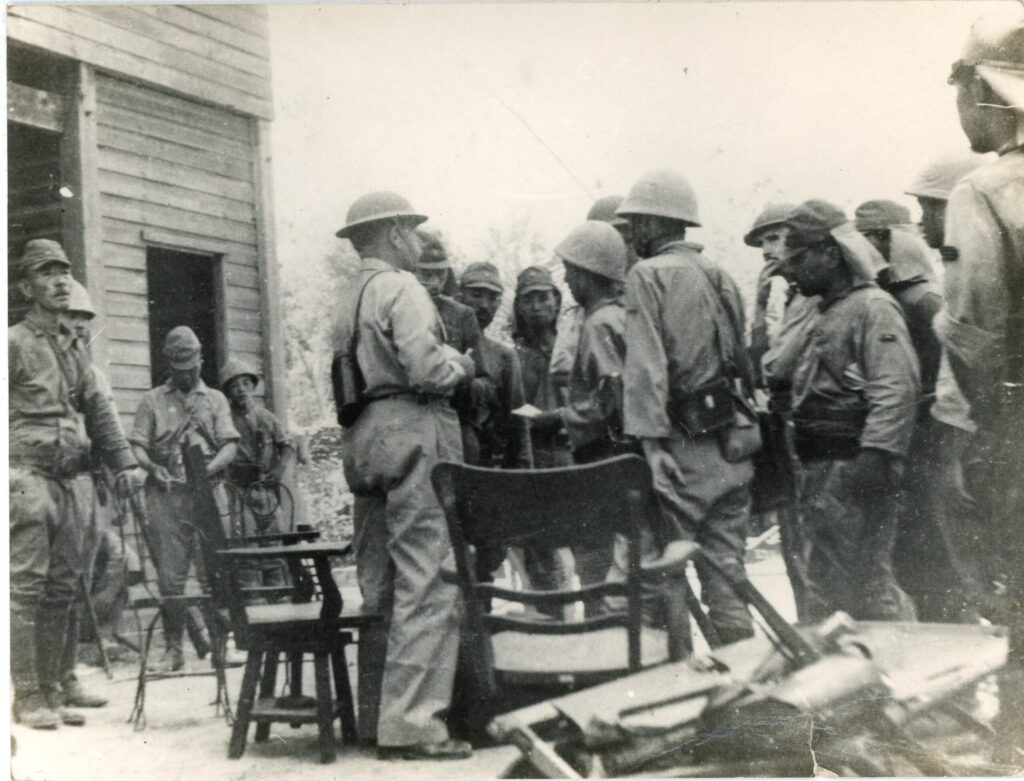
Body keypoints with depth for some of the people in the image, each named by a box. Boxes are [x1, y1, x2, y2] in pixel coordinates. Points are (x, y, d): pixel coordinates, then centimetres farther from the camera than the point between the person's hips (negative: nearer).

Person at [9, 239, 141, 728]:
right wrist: (16, 473, -15)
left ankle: (52, 687, 16)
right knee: (27, 588, -6)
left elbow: (98, 412, 20)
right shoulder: (14, 343, -2)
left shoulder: (74, 348, 19)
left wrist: (123, 464, 12)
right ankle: (28, 697, -1)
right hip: (30, 477, -6)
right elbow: (7, 414, -7)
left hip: (72, 481, 7)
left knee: (63, 589, 8)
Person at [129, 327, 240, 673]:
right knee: (170, 576, -1)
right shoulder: (152, 400, 15)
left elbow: (230, 446, 5)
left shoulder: (215, 399, 16)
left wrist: (207, 469, -14)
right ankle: (174, 649, 6)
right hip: (166, 494, 0)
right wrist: (153, 468, -14)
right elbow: (137, 446, 7)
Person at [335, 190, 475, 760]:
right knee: (428, 584, -10)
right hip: (413, 434, -9)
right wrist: (464, 363, 1)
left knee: (381, 587, 12)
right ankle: (412, 724, -12)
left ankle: (376, 715, 18)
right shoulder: (402, 288, -6)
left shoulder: (352, 300, 21)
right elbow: (427, 368, -18)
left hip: (365, 441, 10)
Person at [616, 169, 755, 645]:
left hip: (683, 447, -7)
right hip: (732, 447, 7)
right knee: (726, 572, 11)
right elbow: (742, 360, 14)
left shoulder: (648, 276, -6)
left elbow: (645, 369, -15)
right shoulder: (721, 276, 14)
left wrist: (650, 445, -19)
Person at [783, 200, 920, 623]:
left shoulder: (873, 308, -10)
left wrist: (876, 456, -28)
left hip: (851, 468, -10)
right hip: (823, 475, 10)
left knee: (865, 583, -8)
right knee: (825, 585, 14)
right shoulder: (828, 314, 21)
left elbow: (897, 390, -21)